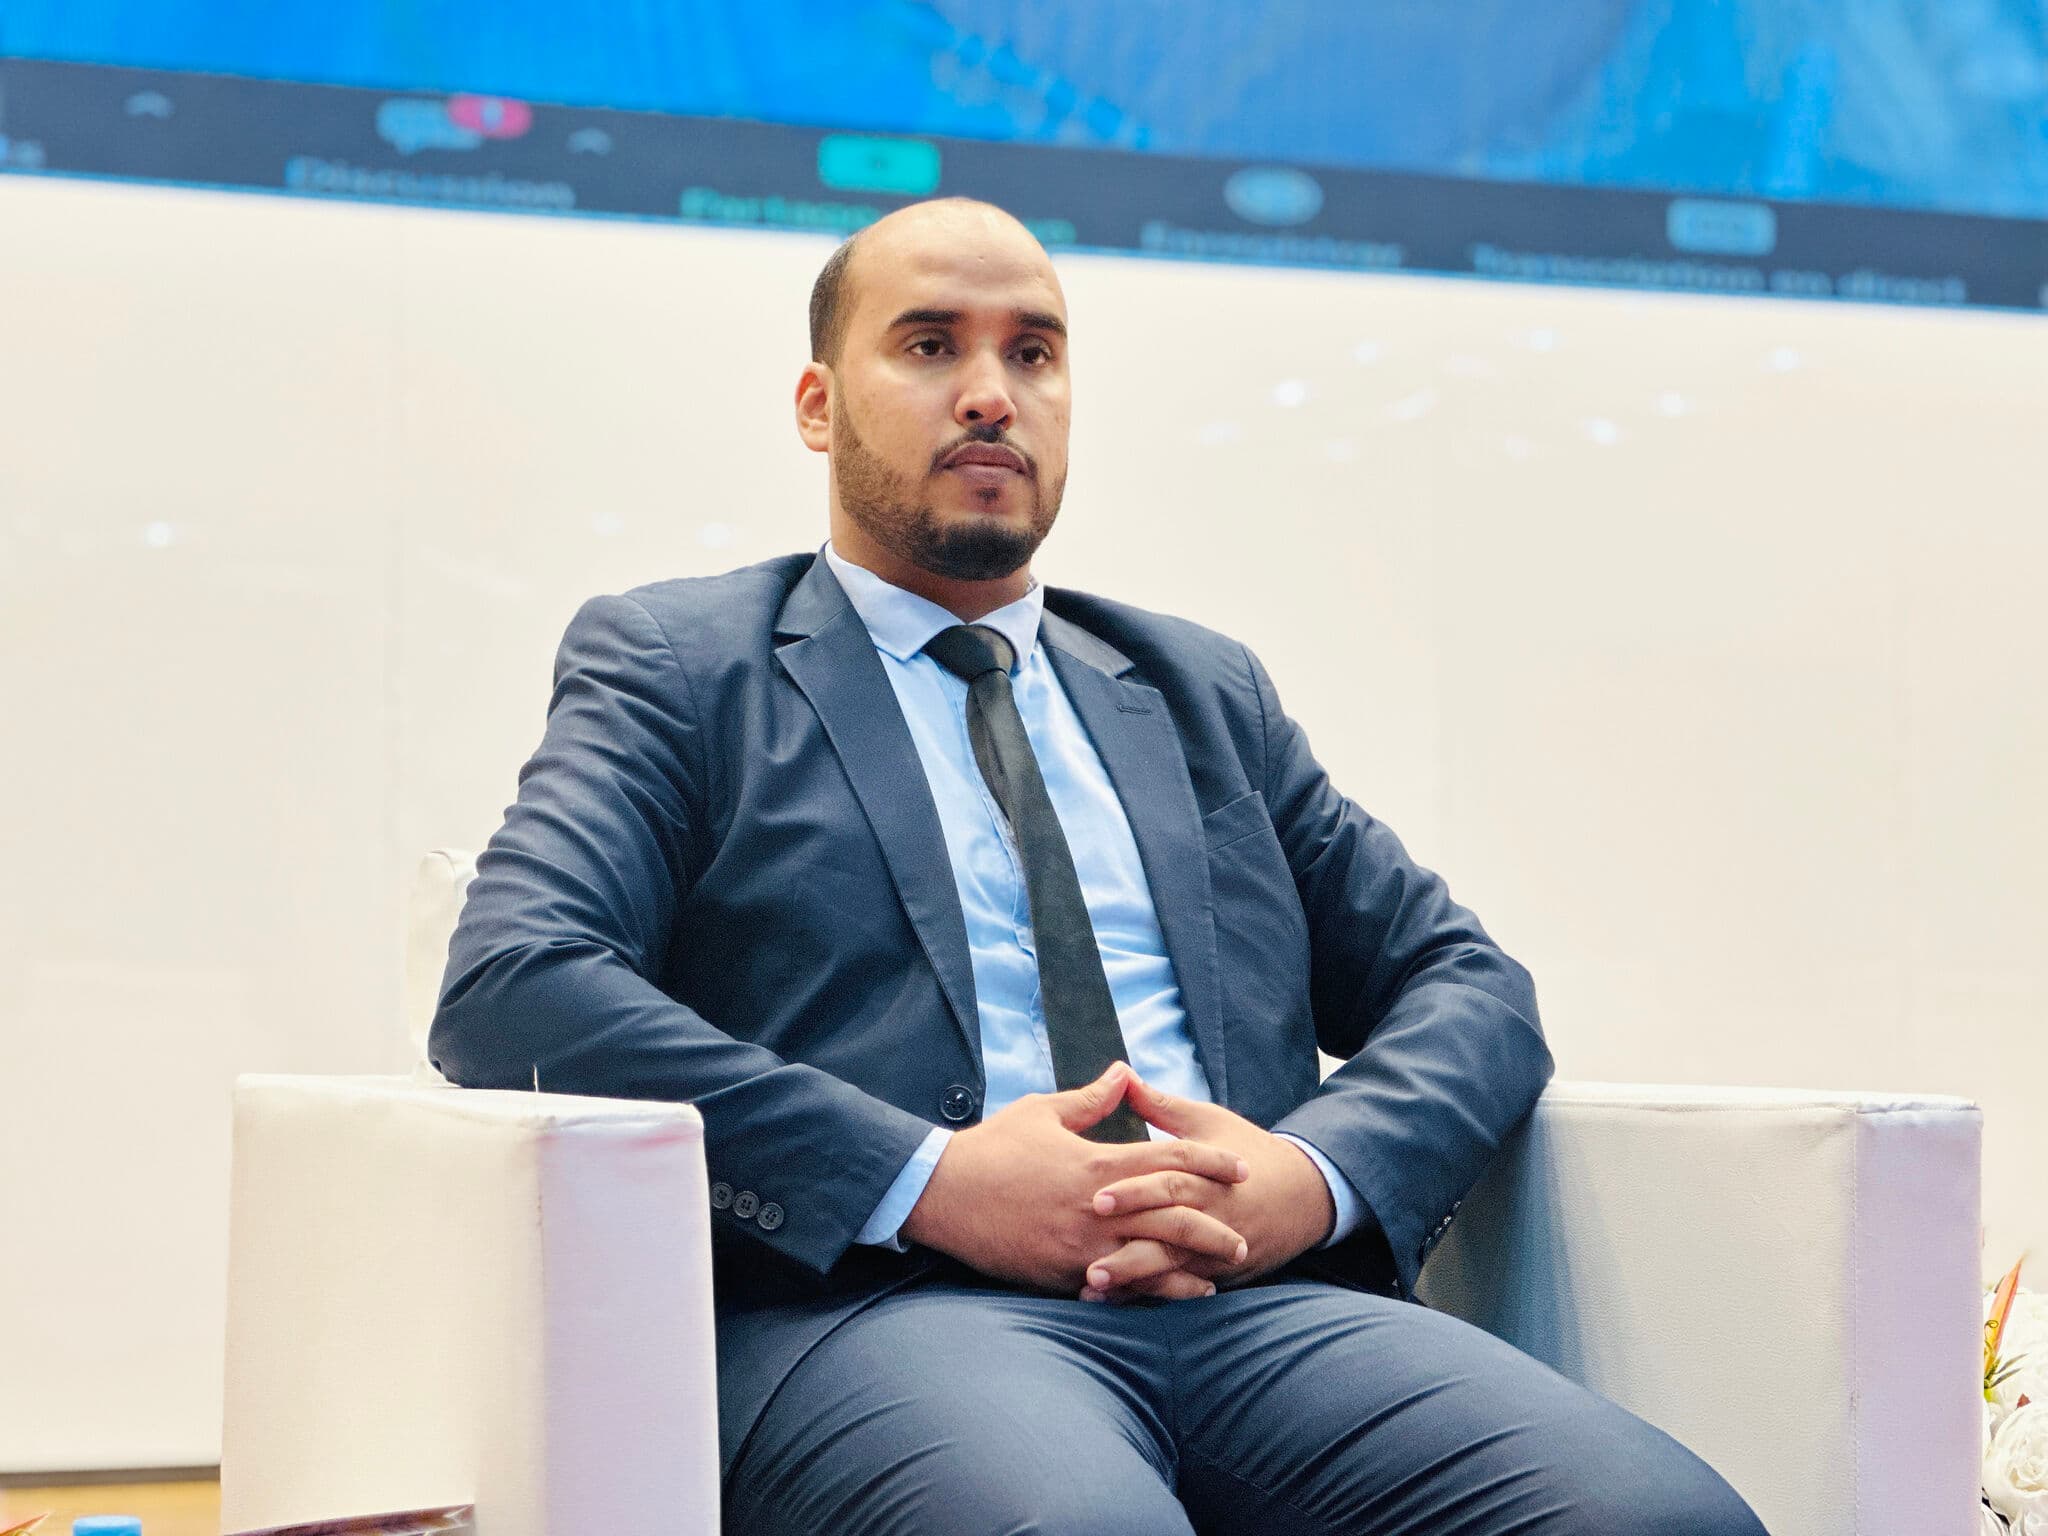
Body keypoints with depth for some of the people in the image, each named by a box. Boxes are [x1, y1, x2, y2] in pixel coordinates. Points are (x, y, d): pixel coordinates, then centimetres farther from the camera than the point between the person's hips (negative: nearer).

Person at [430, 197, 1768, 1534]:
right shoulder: (678, 664, 14)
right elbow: (509, 983, -3)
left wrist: (1317, 1176, -2)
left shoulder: (1204, 690, 28)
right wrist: (928, 1182, -14)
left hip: (1256, 1297, 4)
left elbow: (1469, 986, 23)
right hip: (881, 1301, -4)